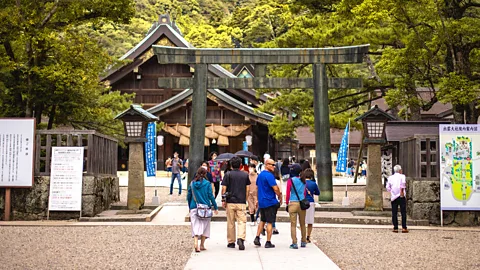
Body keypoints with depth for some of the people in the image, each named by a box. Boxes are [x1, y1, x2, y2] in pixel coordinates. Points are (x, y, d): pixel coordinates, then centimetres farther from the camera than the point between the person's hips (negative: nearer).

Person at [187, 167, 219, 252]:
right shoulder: (207, 184, -5)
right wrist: (215, 207, 3)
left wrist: (190, 207, 21)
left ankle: (196, 242, -22)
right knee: (204, 226, 12)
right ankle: (202, 245, 17)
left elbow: (188, 196, 8)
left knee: (195, 226, -1)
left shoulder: (192, 183, 3)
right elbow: (211, 196, -5)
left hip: (194, 208, 1)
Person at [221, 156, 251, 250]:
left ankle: (231, 242, 15)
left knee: (230, 223, 8)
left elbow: (224, 188, -6)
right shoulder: (245, 175, 4)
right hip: (241, 202, 1)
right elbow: (248, 188, 7)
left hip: (230, 201, 0)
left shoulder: (228, 174, -2)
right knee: (242, 221, -1)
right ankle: (241, 238, -22)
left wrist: (223, 199, 1)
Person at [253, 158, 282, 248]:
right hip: (270, 202, -8)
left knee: (262, 220, 20)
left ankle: (257, 238, 14)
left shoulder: (260, 175, 10)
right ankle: (268, 242, 2)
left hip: (261, 202, 8)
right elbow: (275, 189, -18)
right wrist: (280, 198, -3)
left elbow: (257, 188, 18)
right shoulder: (269, 175, -16)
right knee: (269, 222, -1)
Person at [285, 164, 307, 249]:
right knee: (302, 224, 14)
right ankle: (303, 242, 22)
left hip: (293, 203, -4)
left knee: (293, 224, 0)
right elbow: (305, 193, 15)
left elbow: (288, 193, -4)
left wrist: (287, 203, 6)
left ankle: (294, 243, -3)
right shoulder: (303, 180, 7)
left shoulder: (290, 180, -6)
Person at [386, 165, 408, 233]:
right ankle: (404, 228, -1)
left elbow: (388, 187, 7)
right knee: (403, 212, 2)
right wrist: (402, 191, -14)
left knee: (394, 213, 4)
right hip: (401, 197, -3)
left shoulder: (390, 177, 11)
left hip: (393, 197, 3)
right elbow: (403, 183, -18)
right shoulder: (402, 176, 2)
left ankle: (395, 228, 3)